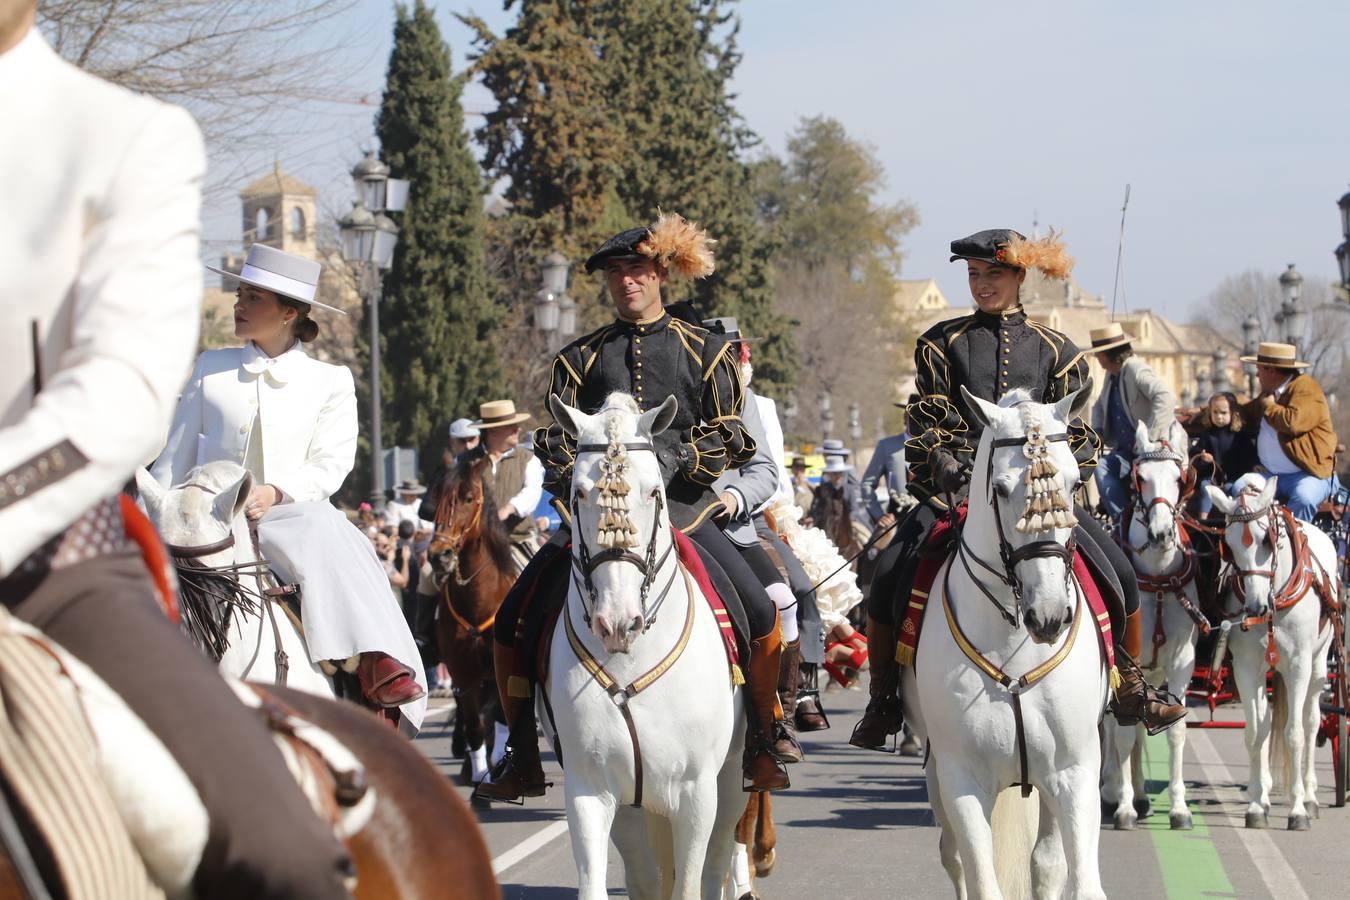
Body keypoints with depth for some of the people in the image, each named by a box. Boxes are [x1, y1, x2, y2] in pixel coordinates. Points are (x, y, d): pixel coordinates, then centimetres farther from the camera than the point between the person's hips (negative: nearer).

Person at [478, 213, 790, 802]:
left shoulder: (703, 351, 10)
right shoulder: (580, 359, 14)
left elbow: (727, 436, 4)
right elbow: (556, 442, 9)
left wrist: (676, 458, -15)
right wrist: (577, 476, -13)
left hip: (681, 507, -2)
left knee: (761, 614, -20)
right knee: (516, 620, -11)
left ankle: (760, 747, -2)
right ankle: (522, 758, 1)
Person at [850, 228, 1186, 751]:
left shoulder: (1055, 351, 13)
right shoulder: (942, 343, 10)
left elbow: (1074, 431, 10)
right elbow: (929, 418, 4)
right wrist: (943, 460, -15)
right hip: (957, 485, -1)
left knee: (1119, 576, -13)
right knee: (890, 576, -22)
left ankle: (1130, 688, 8)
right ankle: (884, 700, -7)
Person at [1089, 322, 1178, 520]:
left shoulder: (1136, 370, -16)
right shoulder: (1112, 376, 12)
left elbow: (1166, 397, -31)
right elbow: (1099, 406, 30)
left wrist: (1149, 436, -33)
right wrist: (1097, 432, 9)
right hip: (1128, 450, 8)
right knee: (1103, 468, -15)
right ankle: (1122, 517, -18)